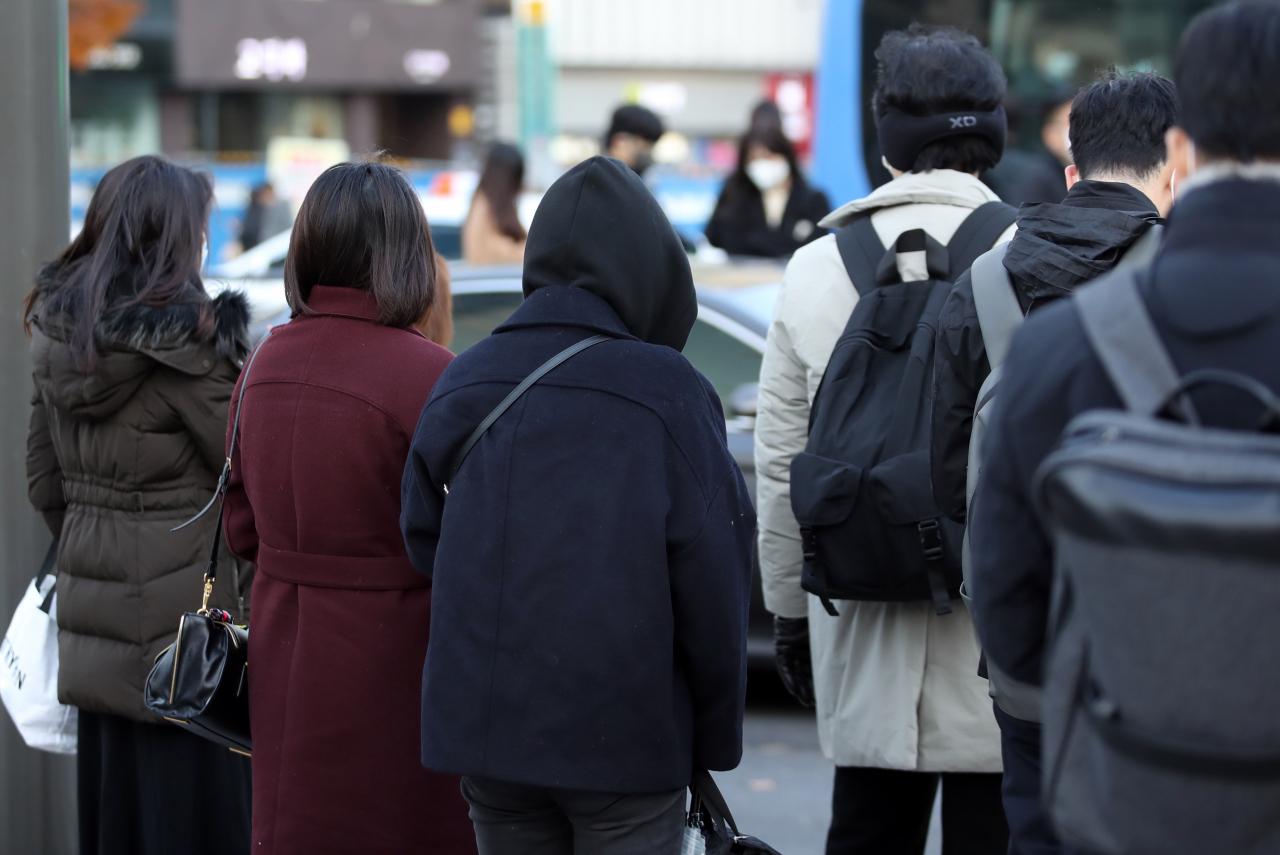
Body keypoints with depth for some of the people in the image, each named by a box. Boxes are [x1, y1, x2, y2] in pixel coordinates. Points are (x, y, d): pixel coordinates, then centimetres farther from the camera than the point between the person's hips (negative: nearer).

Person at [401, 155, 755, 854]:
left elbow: (424, 547, 11)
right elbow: (712, 578, -9)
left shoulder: (461, 385, 6)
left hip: (484, 729, 5)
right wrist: (716, 738, 1)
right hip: (627, 740, -4)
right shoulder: (667, 391, -9)